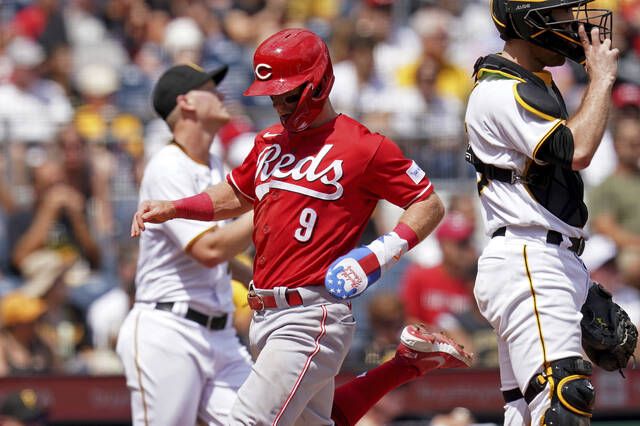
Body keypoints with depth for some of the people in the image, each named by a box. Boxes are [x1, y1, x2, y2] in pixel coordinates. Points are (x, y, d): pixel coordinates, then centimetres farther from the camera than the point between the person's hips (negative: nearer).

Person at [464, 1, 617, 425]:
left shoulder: (538, 86, 21)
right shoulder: (501, 92, -11)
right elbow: (576, 151, -22)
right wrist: (601, 77, -9)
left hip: (559, 263, 10)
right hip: (527, 264, -10)